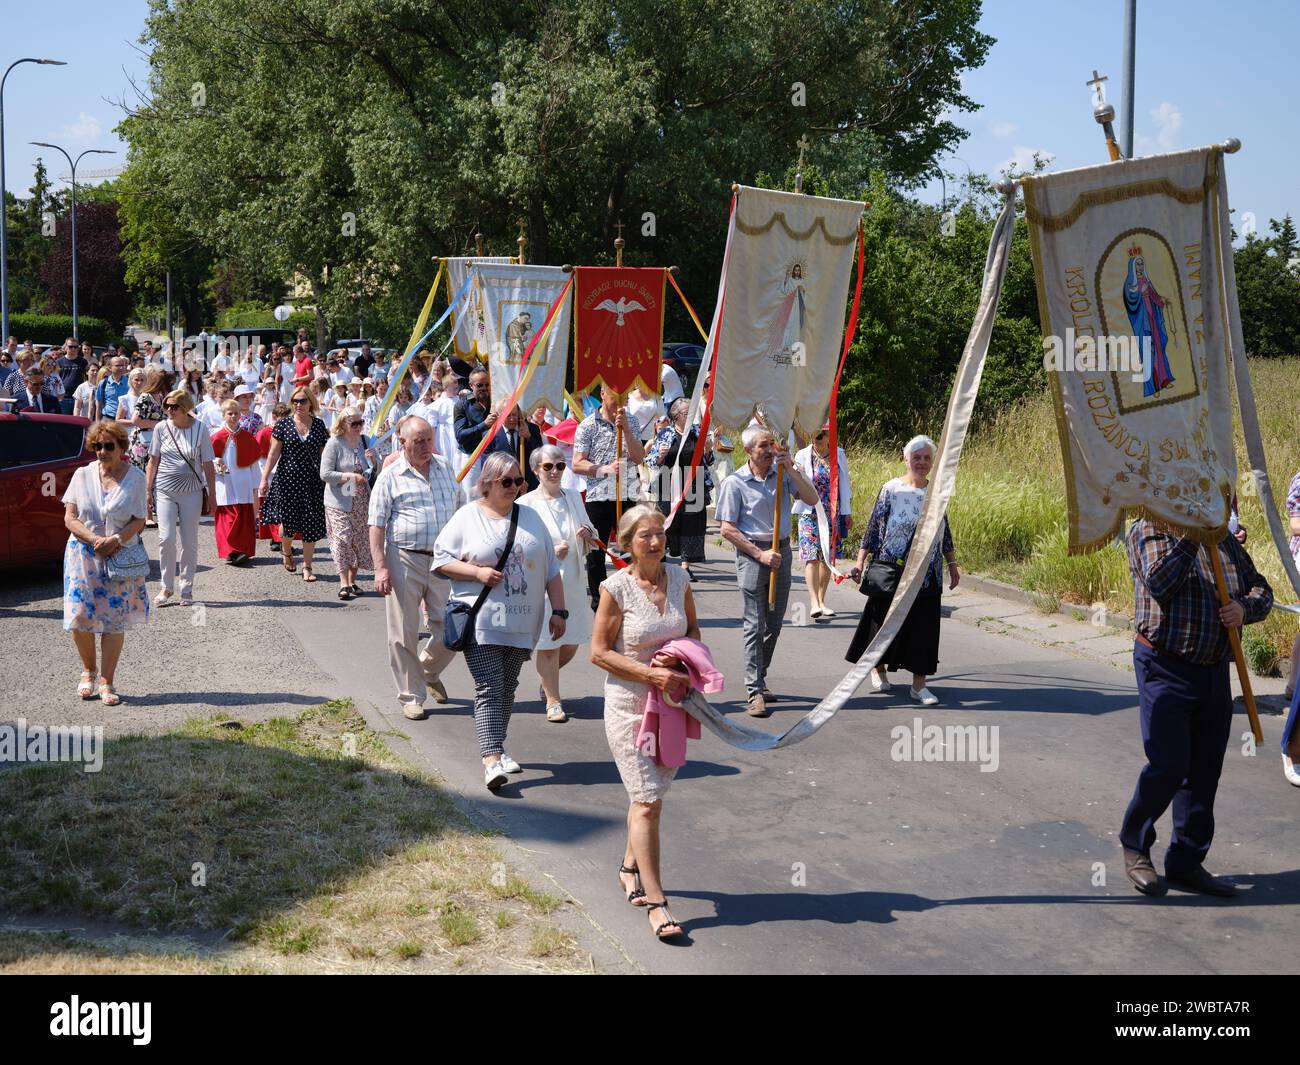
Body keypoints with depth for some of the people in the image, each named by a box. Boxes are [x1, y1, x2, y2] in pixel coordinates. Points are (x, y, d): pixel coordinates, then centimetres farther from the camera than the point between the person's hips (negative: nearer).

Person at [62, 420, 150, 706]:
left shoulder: (135, 478, 0)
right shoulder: (82, 475, 4)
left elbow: (139, 521, -2)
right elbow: (70, 518, 1)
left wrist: (116, 539, -19)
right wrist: (94, 539, -14)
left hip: (121, 556, -1)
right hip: (83, 554, 1)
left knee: (115, 620, -1)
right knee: (79, 617, -7)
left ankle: (107, 682, 8)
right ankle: (88, 671, 17)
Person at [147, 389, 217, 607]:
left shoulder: (200, 429, -3)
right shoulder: (161, 429, 1)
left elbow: (208, 465, 1)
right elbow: (153, 461, 9)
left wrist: (212, 495, 1)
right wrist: (148, 490, 7)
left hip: (191, 491, -1)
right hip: (165, 491, 1)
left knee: (189, 542, 4)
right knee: (166, 538, -10)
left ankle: (186, 589, 15)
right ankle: (166, 587, 4)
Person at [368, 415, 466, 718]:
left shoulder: (446, 469, 11)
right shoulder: (391, 475, -2)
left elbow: (461, 512, 21)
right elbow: (376, 524, -5)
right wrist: (380, 567, -13)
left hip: (442, 560, 4)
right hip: (404, 560, -3)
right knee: (404, 634, 2)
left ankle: (429, 670, 33)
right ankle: (411, 696, 15)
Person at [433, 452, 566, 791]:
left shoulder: (530, 518, 12)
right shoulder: (467, 517, 1)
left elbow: (552, 570, 13)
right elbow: (441, 560, -1)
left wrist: (558, 611, 7)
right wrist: (478, 572, -13)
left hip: (522, 621, 4)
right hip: (481, 620, -4)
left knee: (507, 687, 11)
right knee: (489, 688, -12)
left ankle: (495, 747, 24)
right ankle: (491, 758, -18)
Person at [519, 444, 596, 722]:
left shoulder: (574, 497, 10)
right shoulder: (525, 504, -6)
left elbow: (591, 540, 21)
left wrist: (588, 535, -3)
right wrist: (550, 552, -20)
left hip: (572, 581, 5)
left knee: (571, 642, 11)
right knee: (549, 643, -2)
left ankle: (547, 681, 39)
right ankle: (553, 701, 11)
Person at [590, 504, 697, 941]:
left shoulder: (678, 579, 1)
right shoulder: (616, 587, -13)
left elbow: (694, 631, 14)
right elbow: (599, 652, -11)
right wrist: (650, 673, -19)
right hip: (629, 705, -5)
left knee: (650, 794, 17)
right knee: (647, 802, -8)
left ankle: (630, 868, 40)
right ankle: (655, 902, -4)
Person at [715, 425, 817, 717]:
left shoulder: (782, 473, 4)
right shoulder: (735, 483, -7)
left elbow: (812, 498, -5)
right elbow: (727, 529, -7)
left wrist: (790, 470, -14)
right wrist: (760, 554, -12)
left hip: (781, 551, 4)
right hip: (751, 554, -4)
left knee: (774, 624, 12)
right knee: (755, 626, -5)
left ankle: (759, 678, 28)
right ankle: (755, 692, -4)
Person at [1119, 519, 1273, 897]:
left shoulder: (1226, 542, 14)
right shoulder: (1149, 530, -5)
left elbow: (1261, 589, 15)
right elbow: (1159, 584, -21)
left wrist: (1244, 608, -6)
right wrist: (1191, 538, -21)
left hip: (1215, 672, 7)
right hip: (1165, 668, -6)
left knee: (1204, 771, 8)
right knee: (1168, 766, -10)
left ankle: (1186, 863, 19)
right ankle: (1135, 846, 13)